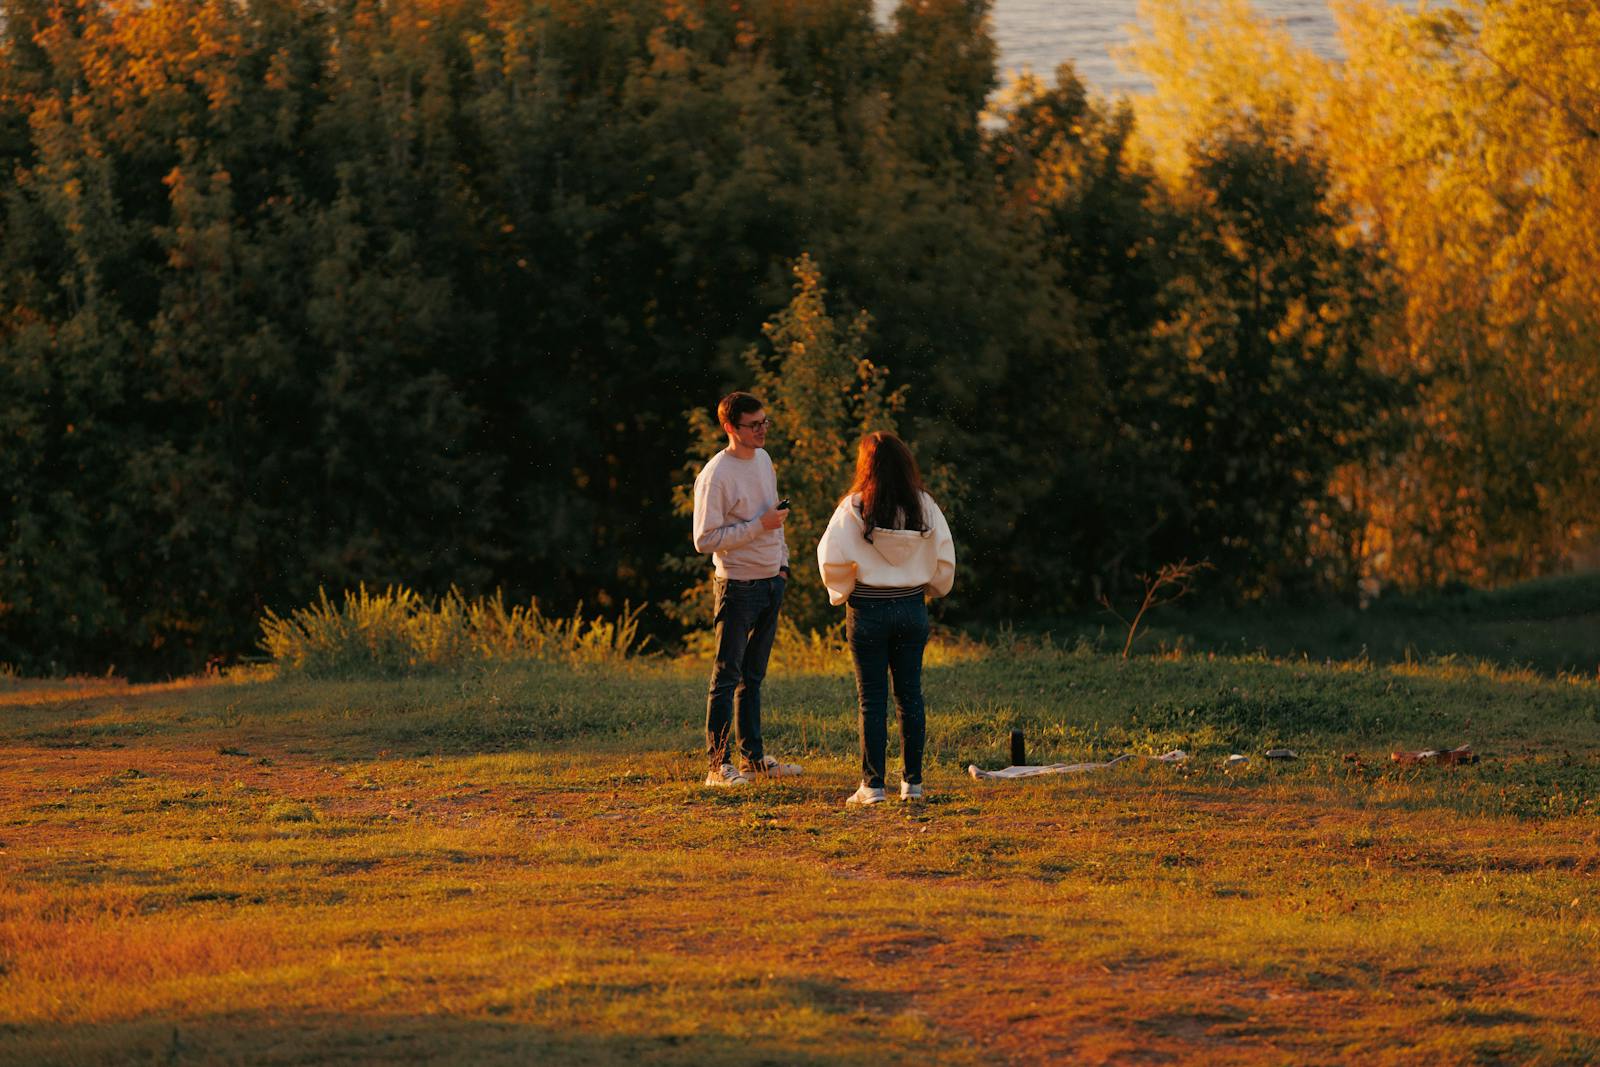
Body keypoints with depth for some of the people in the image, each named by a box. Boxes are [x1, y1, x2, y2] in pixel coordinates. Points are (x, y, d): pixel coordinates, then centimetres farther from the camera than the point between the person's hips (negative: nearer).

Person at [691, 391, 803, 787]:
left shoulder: (763, 458, 10)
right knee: (728, 676, -7)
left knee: (753, 676, 14)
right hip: (738, 586, -8)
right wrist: (759, 526, -21)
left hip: (771, 581, 8)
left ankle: (752, 756, 19)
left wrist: (782, 561, 17)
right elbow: (704, 539, -20)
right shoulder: (716, 476, -17)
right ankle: (718, 764, -6)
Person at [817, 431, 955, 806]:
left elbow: (833, 560, -13)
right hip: (912, 607, 3)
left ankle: (873, 785, 1)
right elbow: (945, 560, 3)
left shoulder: (853, 508, -11)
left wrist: (841, 593, 5)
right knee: (910, 695, 10)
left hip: (868, 610, -3)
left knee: (872, 699, 1)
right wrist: (930, 589, 21)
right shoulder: (924, 506, 0)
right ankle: (912, 782, 12)